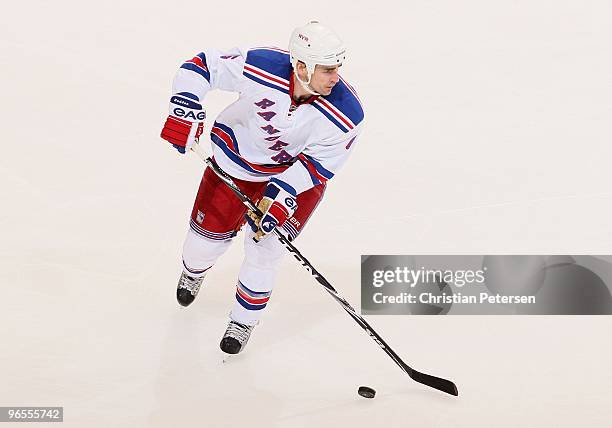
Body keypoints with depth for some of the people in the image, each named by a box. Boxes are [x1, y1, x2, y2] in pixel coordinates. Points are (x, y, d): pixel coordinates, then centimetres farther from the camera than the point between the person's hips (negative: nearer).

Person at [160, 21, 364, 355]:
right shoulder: (259, 67, -34)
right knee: (206, 237, 11)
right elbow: (201, 65, -20)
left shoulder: (346, 114, -31)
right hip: (235, 160, 1)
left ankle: (244, 320, 16)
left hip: (295, 171, 0)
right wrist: (185, 109, -29)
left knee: (266, 242, -11)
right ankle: (193, 272, 52)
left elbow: (320, 164, -19)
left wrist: (282, 194, -28)